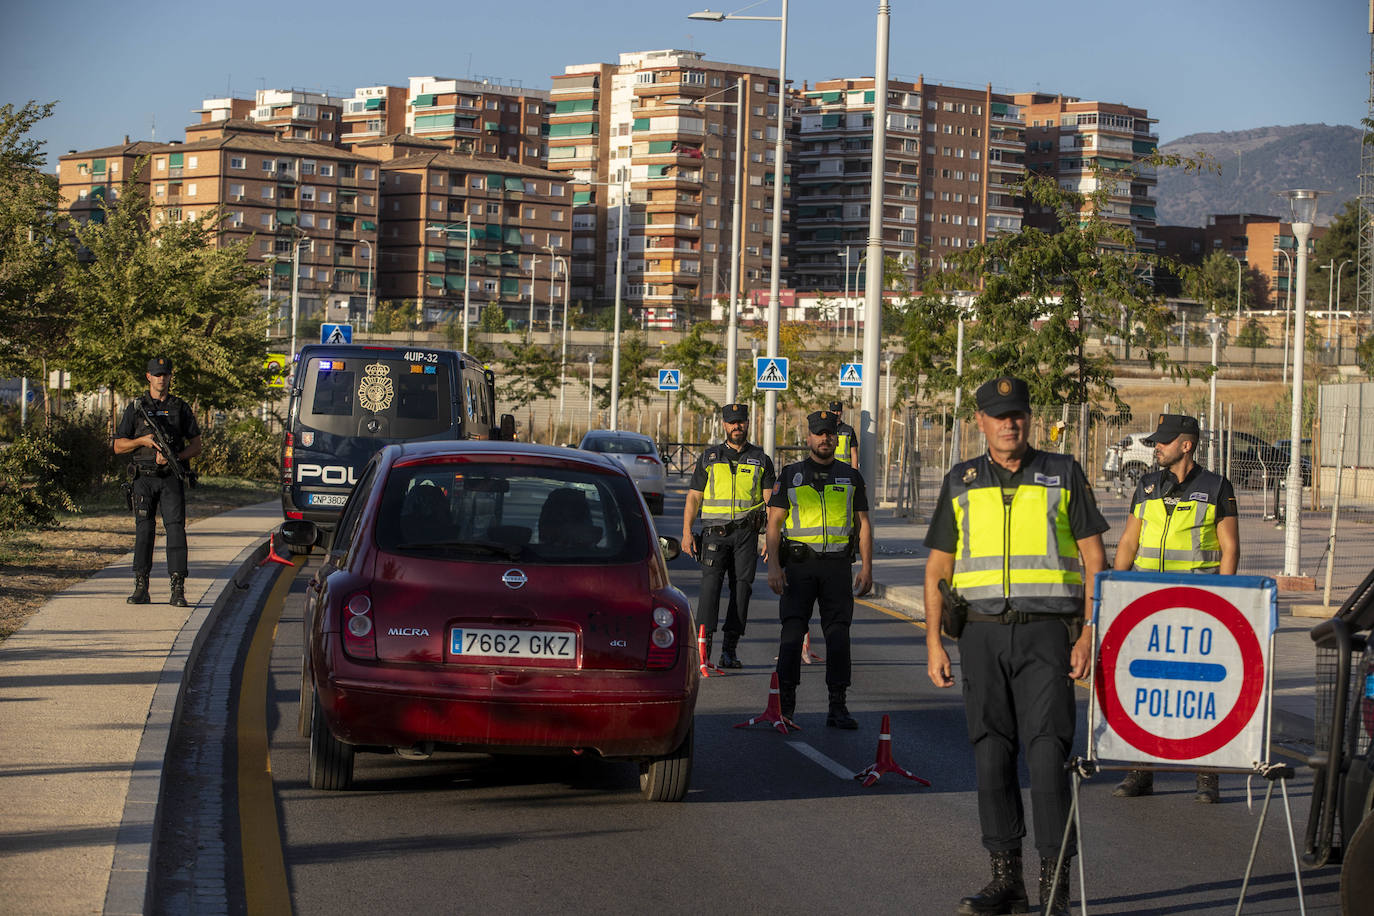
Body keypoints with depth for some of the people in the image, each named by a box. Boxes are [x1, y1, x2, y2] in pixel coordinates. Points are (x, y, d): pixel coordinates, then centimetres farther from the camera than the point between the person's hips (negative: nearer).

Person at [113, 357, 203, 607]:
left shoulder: (181, 408, 10)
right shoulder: (136, 408, 9)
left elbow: (196, 446, 10)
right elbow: (118, 446, 10)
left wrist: (173, 457, -8)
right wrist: (142, 440, -8)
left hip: (171, 478, 0)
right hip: (144, 479, 1)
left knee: (176, 528, -10)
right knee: (144, 530, -3)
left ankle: (178, 590, -13)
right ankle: (141, 588, 3)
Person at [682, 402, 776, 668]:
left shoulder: (761, 460, 12)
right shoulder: (709, 458, 12)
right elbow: (693, 497, 10)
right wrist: (687, 532, 0)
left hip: (747, 533, 1)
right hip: (715, 532, -1)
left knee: (742, 586, -2)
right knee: (711, 581, -16)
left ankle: (730, 650, 2)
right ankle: (704, 643, -21)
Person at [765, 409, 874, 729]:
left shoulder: (850, 477, 13)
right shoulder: (790, 475, 8)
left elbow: (863, 524, 13)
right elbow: (774, 523, 4)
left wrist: (866, 568, 4)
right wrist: (774, 566, -7)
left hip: (837, 565, 1)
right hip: (798, 564, -1)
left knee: (838, 634, -1)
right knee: (792, 633, -5)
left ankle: (838, 707, 3)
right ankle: (785, 705, 1)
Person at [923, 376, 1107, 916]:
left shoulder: (1062, 474, 4)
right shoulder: (962, 483, 10)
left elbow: (1094, 558, 3)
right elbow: (937, 568, 11)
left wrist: (1089, 633, -7)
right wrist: (934, 642, 2)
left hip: (1047, 633, -3)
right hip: (983, 633, 3)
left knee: (1047, 755, -10)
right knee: (991, 755, 3)